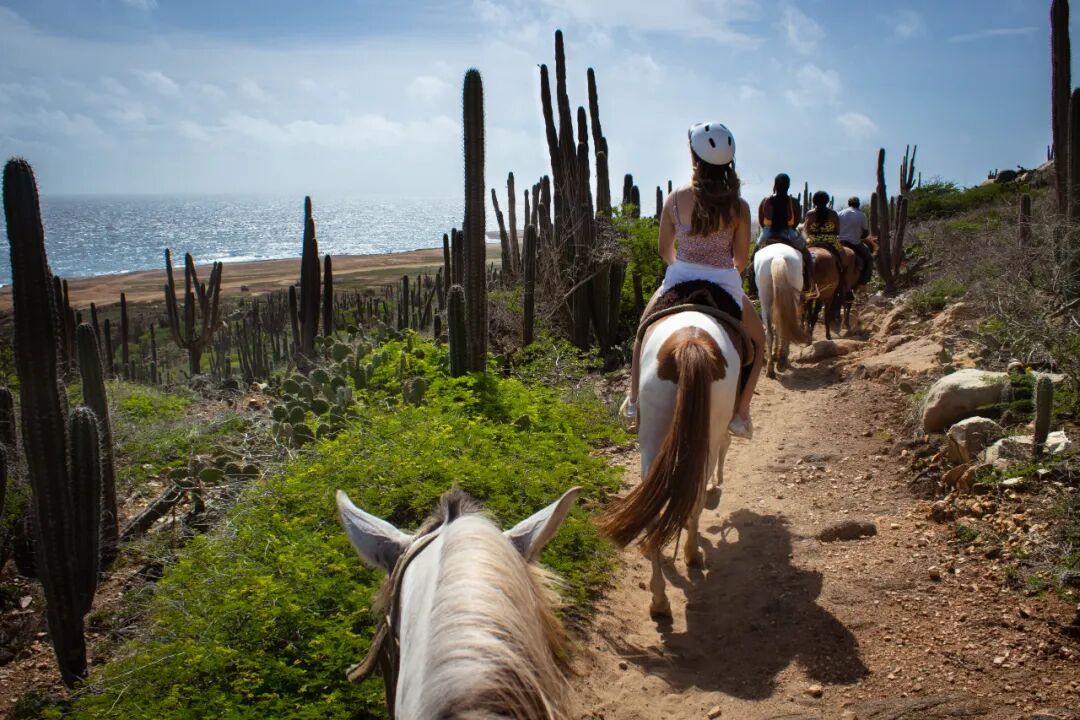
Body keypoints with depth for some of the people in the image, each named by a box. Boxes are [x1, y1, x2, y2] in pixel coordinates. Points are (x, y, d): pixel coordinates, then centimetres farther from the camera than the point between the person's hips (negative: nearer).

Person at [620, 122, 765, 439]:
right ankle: (740, 414, 19)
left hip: (680, 281, 1)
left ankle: (634, 399, 28)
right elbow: (742, 259, -2)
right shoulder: (739, 207, -10)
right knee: (757, 340, 26)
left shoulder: (675, 200, -8)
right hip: (725, 283, -1)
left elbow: (664, 251, 2)